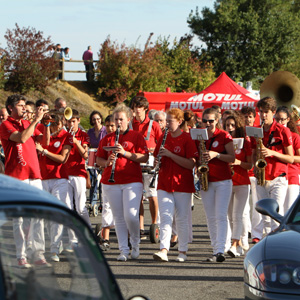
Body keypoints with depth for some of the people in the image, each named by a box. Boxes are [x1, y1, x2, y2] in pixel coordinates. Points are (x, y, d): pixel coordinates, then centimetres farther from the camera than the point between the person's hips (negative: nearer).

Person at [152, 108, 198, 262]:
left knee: (182, 218, 3)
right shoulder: (163, 138, 10)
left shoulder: (187, 139, -6)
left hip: (182, 184, -4)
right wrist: (157, 162, -4)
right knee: (166, 216, -7)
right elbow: (156, 158, 21)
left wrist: (170, 154, -20)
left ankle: (183, 251, 14)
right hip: (164, 184, 4)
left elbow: (191, 164, -15)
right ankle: (163, 250, -15)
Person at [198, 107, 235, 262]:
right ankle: (216, 250, 10)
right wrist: (199, 159, -5)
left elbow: (232, 158, -7)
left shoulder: (224, 136, -4)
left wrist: (216, 155, -20)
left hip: (223, 181, -4)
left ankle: (220, 251, -17)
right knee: (210, 217, 5)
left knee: (221, 216, -11)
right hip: (206, 181, 4)